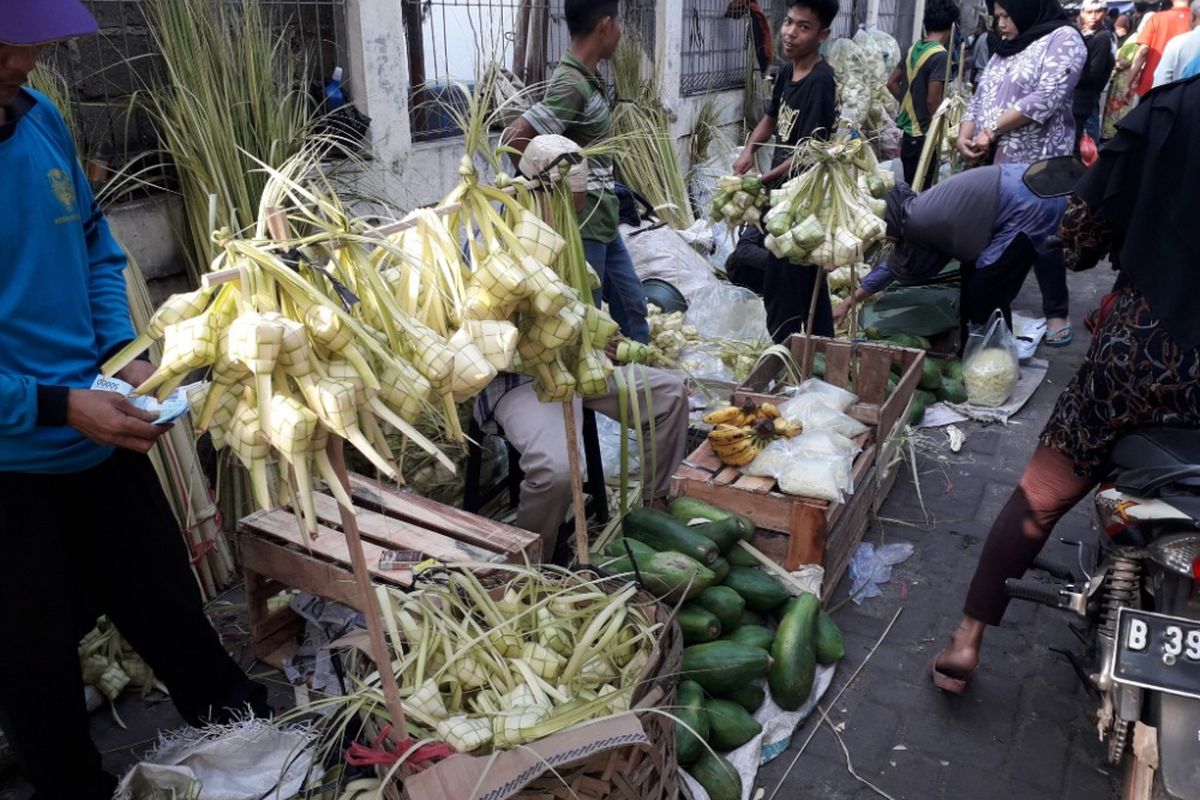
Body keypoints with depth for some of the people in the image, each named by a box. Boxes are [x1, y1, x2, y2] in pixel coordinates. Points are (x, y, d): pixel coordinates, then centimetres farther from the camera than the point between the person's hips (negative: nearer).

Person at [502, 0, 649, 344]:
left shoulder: (587, 78, 9)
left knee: (631, 304, 18)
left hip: (603, 220, 10)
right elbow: (514, 137, -28)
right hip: (582, 225, -9)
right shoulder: (572, 85, -20)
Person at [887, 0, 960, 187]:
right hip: (924, 135, -8)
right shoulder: (940, 55, -16)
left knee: (909, 188, 16)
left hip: (907, 132, 8)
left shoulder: (914, 49, 7)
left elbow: (892, 83, 15)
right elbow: (933, 100, -21)